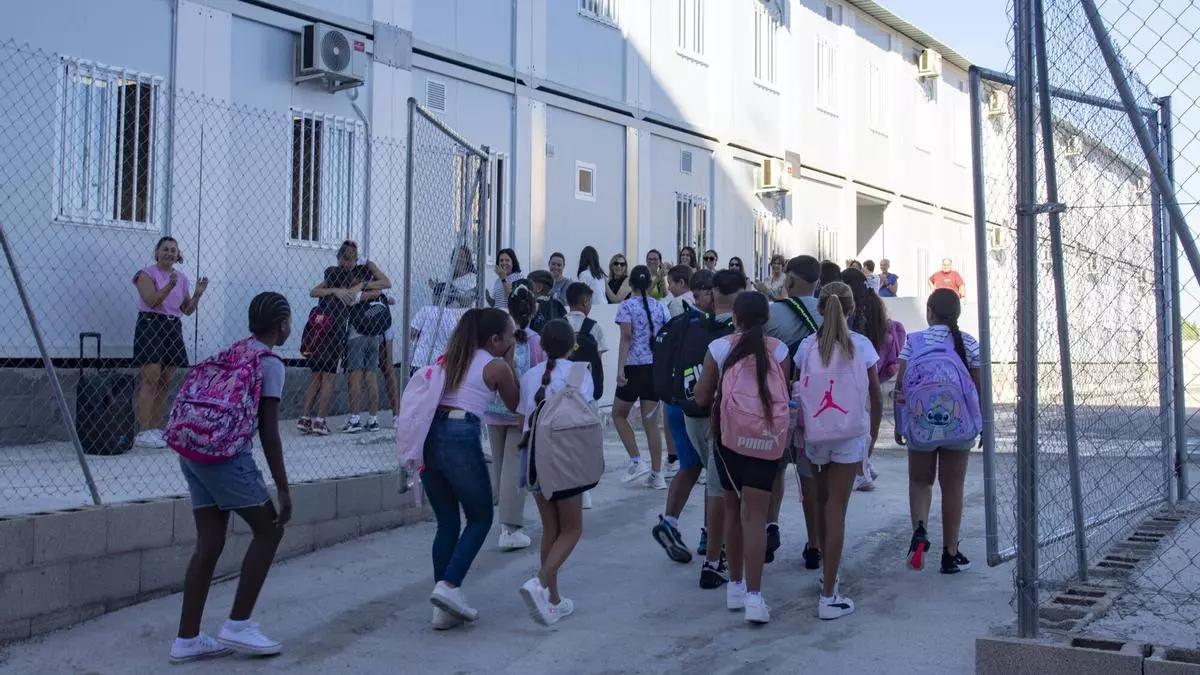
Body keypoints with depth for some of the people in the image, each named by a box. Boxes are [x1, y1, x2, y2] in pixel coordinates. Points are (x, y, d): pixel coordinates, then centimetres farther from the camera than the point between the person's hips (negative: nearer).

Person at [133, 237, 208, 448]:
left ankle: (156, 430, 9)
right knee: (151, 379, -13)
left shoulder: (182, 278, 16)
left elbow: (187, 310, 17)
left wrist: (197, 294, 0)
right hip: (150, 325, -6)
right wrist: (169, 286, -23)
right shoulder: (147, 274, 1)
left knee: (165, 382, 4)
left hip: (173, 328, 6)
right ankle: (143, 433, -14)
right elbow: (152, 301, -12)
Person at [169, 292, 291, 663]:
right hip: (226, 454, -8)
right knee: (268, 530, 7)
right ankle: (238, 625, 8)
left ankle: (187, 639, 14)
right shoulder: (270, 364, -3)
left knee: (209, 544, 11)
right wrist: (283, 490, -6)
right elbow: (269, 432, -8)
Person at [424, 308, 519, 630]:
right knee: (480, 519, 11)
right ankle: (449, 585, -7)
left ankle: (444, 609, 12)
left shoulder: (452, 358, 20)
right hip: (460, 438, -6)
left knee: (447, 523, 14)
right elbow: (514, 405, 17)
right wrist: (509, 361, 18)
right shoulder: (497, 366, 4)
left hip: (429, 435, 6)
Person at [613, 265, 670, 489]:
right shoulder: (659, 307, 9)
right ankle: (657, 474, 7)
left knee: (619, 414, 14)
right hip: (656, 367, 5)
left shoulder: (626, 306, -5)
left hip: (634, 366, -4)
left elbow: (626, 338, -14)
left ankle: (636, 461, 4)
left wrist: (620, 369, -17)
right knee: (651, 420, 8)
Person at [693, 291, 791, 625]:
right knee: (755, 515, -2)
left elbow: (701, 397, -1)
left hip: (728, 435, 1)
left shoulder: (719, 348, -3)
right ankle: (754, 597, -8)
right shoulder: (778, 350, -2)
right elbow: (784, 395, 3)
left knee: (733, 509, 17)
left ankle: (735, 585, 26)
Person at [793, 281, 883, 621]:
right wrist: (873, 435, 14)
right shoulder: (862, 346, -3)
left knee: (823, 505, 20)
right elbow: (876, 398, 1)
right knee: (836, 509, 0)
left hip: (814, 435, 1)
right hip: (850, 436, -1)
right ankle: (828, 597, -1)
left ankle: (829, 577, 31)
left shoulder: (808, 346, -1)